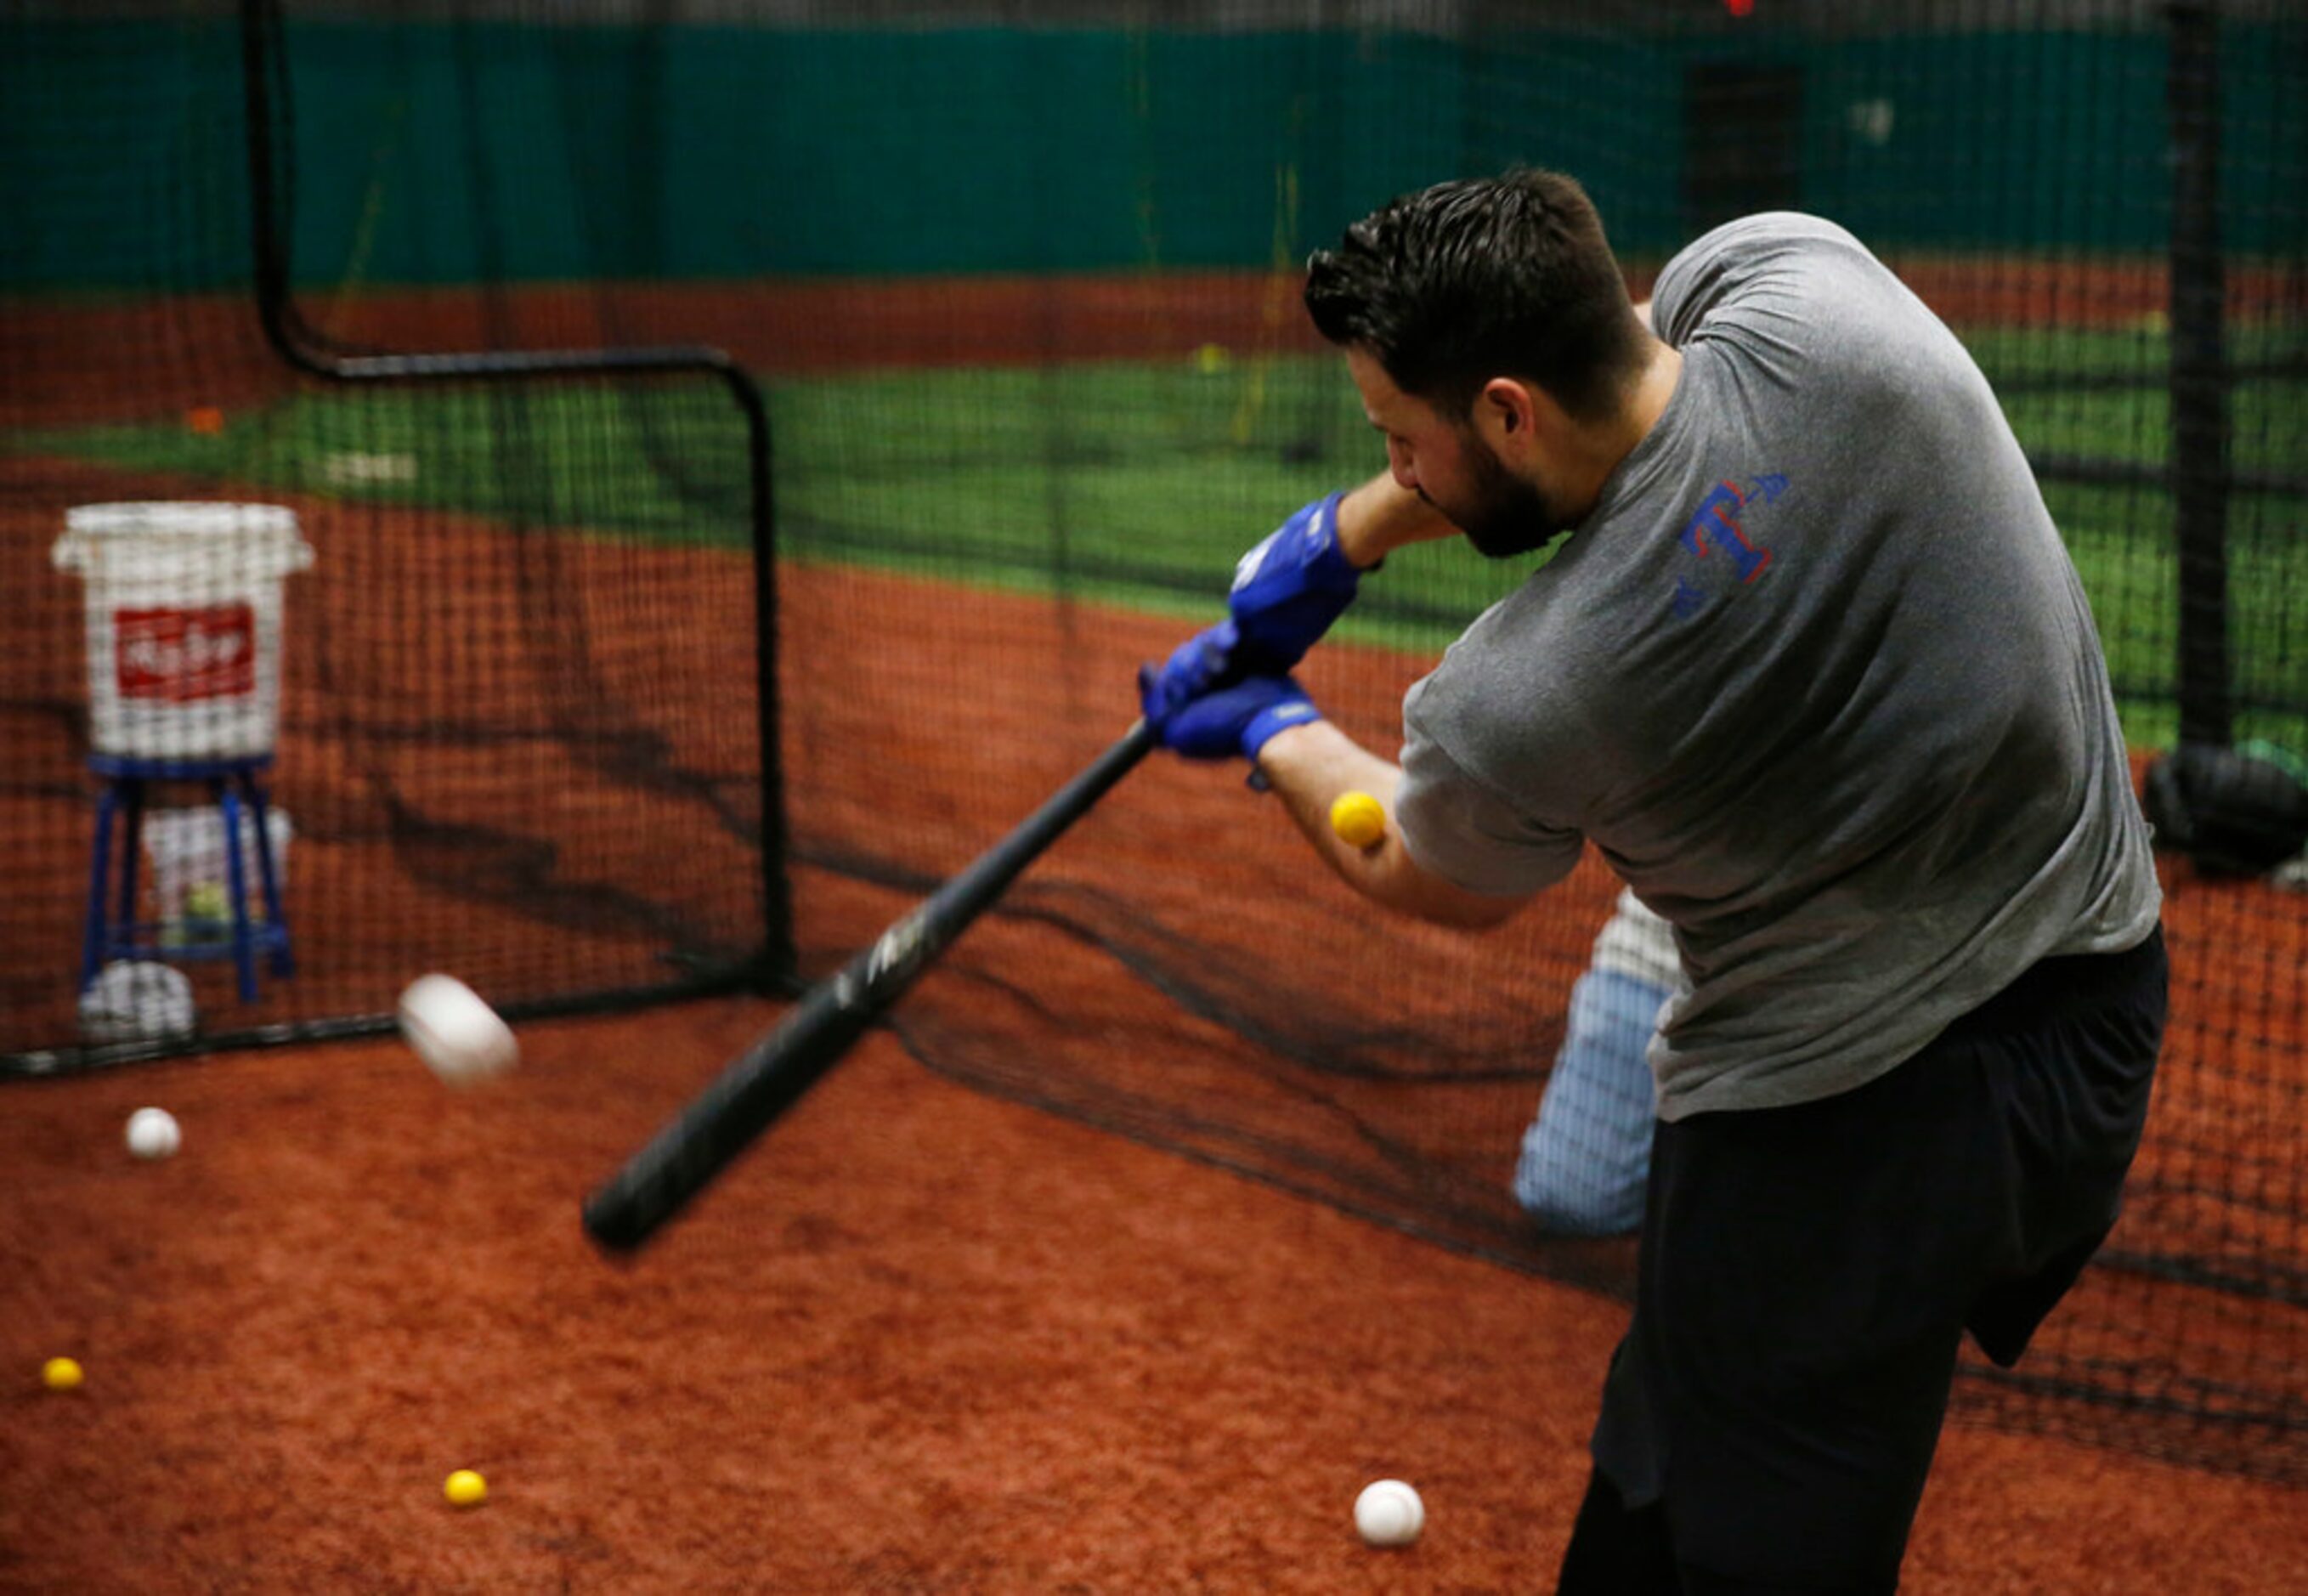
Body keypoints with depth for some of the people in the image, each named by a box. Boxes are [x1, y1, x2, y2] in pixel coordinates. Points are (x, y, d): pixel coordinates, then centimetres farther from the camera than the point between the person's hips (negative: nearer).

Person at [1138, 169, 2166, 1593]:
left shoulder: (1515, 702, -22)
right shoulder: (1801, 276, -13)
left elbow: (1446, 888, 5)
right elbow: (1594, 387, 12)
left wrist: (1272, 732, 21)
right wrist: (1345, 536, 15)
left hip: (1838, 1128, -7)